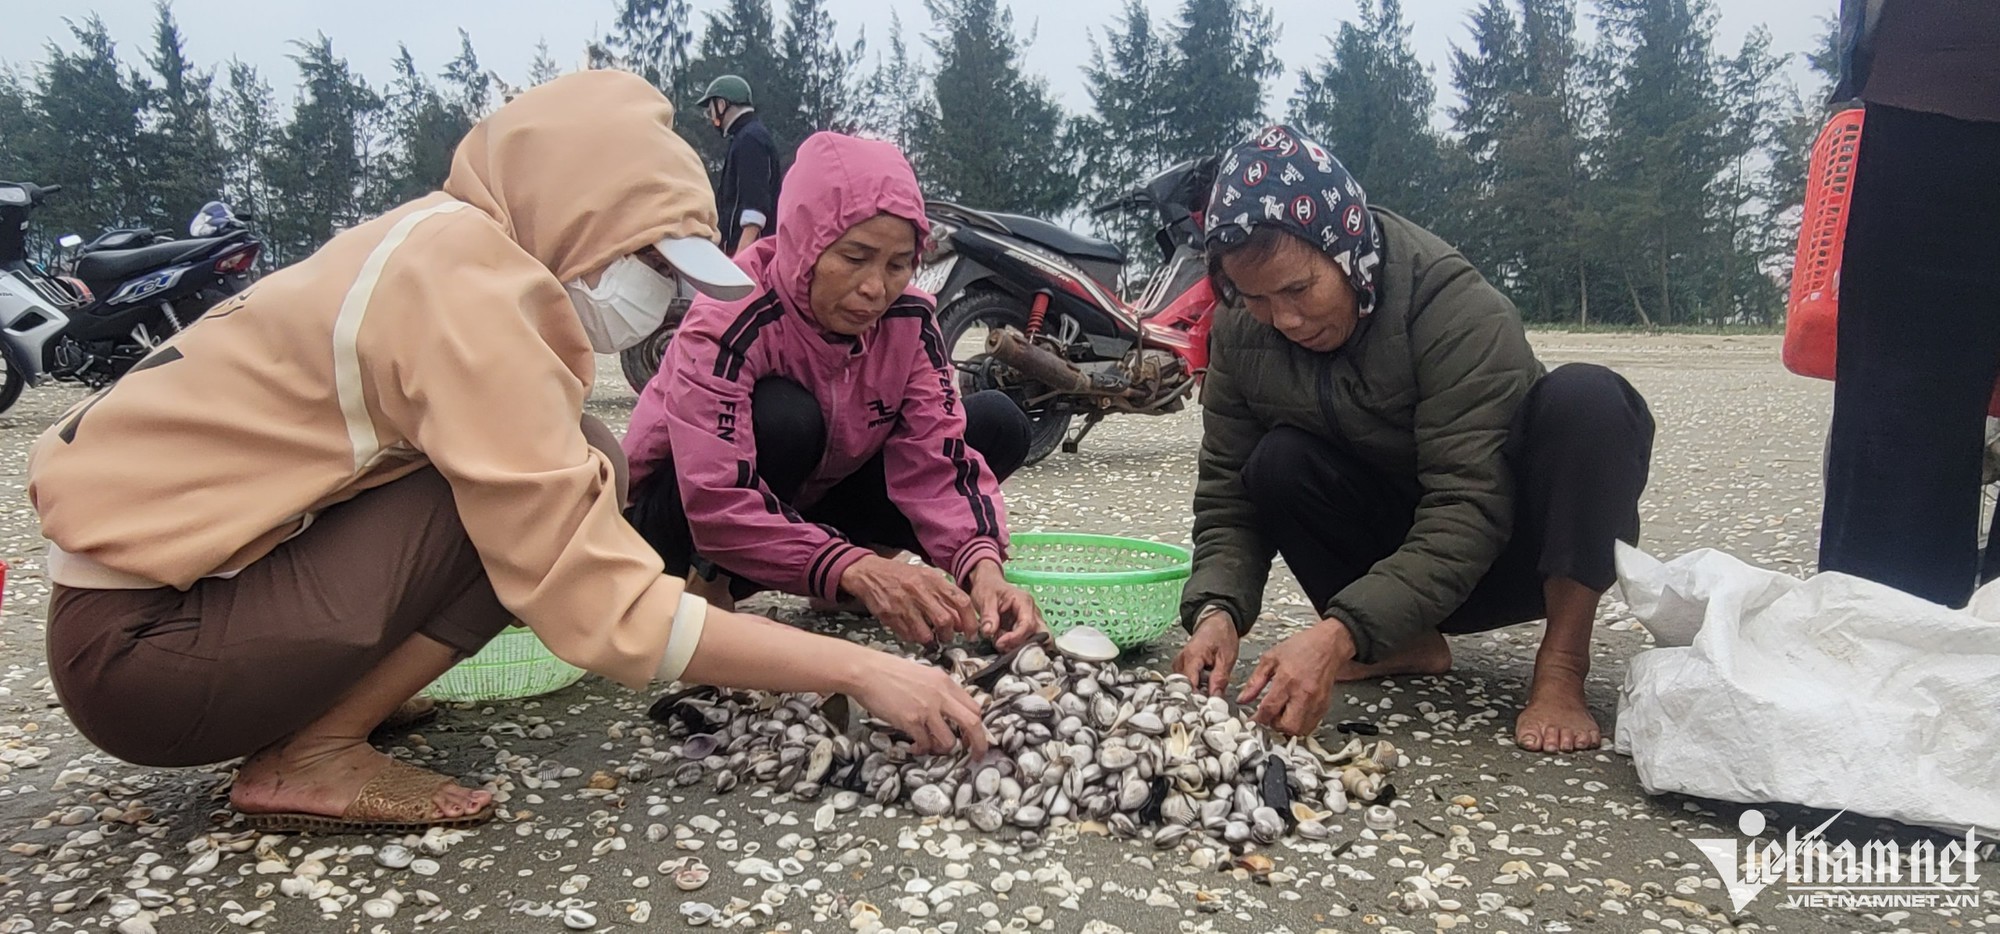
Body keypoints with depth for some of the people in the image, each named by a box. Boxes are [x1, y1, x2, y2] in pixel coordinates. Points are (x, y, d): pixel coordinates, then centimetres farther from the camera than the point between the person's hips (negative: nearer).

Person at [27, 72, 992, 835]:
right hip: (140, 644, -9)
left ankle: (315, 721, 2)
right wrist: (857, 667, -22)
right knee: (584, 468, -18)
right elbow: (604, 609, -27)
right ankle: (312, 756, -13)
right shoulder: (468, 289, -23)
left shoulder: (446, 245, 4)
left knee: (564, 481, 4)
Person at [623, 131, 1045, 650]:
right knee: (784, 418, -37)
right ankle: (719, 580, -13)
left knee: (997, 424, -10)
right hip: (683, 511, -4)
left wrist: (981, 565, -39)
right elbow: (716, 506, -39)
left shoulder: (909, 320, -16)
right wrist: (852, 568, -50)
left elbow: (933, 460, -20)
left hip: (811, 501, 5)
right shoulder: (728, 322, -30)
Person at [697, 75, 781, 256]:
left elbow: (756, 206, -20)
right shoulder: (744, 138, 21)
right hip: (744, 249, 10)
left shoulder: (750, 139, -10)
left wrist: (741, 254, -26)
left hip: (750, 249, -10)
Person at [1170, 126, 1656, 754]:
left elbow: (1467, 516, -33)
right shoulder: (1241, 336, -11)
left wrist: (1337, 637, -44)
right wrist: (1217, 611, -30)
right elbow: (1227, 501, -9)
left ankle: (1562, 669, -22)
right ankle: (1411, 647, -6)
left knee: (1587, 399, -31)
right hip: (1395, 550, 4)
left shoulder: (1462, 312, -27)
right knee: (1278, 462, -24)